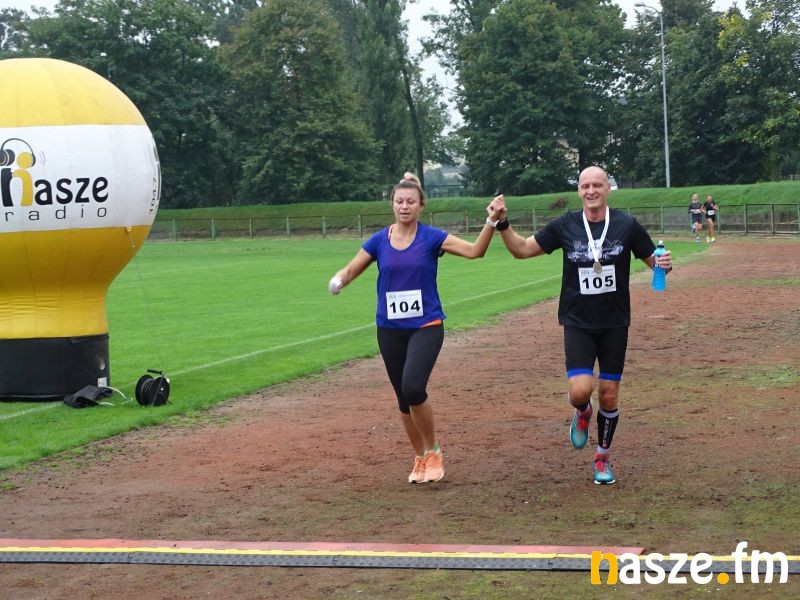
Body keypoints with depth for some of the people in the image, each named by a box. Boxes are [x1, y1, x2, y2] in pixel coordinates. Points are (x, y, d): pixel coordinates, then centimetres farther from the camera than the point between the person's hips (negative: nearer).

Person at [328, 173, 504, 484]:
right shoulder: (379, 241, 1)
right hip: (390, 329, 3)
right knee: (404, 398, 9)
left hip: (426, 326, -3)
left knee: (413, 388, -23)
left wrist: (491, 222, -29)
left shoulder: (431, 237, -6)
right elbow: (350, 270, 4)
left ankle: (433, 451, 0)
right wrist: (338, 280, -19)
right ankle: (420, 459, 28)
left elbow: (474, 250, -15)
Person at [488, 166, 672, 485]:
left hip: (615, 324, 1)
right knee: (580, 390, -17)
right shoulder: (565, 226, -3)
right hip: (578, 324, 0)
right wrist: (502, 223, -14)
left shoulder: (627, 225, -5)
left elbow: (652, 259, 4)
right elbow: (522, 249, 2)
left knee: (609, 395, 5)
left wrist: (663, 264, -19)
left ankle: (602, 458, 28)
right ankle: (582, 413, 22)